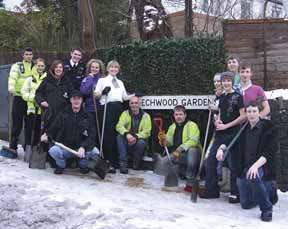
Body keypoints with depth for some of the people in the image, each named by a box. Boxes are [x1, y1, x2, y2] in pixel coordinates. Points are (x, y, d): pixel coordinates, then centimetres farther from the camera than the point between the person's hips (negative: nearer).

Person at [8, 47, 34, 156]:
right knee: (17, 124, -2)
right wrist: (11, 88, -33)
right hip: (19, 98, -3)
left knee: (29, 124, 7)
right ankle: (13, 148, 6)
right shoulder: (17, 66, 3)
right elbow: (12, 77, -14)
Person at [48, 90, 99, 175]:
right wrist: (47, 136, -12)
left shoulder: (86, 116, 1)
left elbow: (91, 135, -8)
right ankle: (61, 165, 5)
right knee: (53, 150, -29)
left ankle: (83, 165, 7)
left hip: (80, 148, 0)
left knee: (95, 152, -26)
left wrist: (83, 147, -24)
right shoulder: (64, 114, 4)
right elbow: (53, 129, 9)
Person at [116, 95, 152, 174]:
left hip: (138, 140, -1)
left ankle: (136, 164, -8)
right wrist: (127, 134, -33)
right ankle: (123, 163, -28)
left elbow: (147, 132, -9)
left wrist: (136, 137, -29)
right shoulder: (125, 113, 4)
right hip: (127, 142, 2)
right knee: (119, 136, -27)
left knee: (141, 142, -34)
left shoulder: (145, 116, 0)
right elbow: (119, 126, -12)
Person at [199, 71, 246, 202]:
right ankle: (211, 190, 17)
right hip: (220, 134, 7)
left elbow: (243, 116, -11)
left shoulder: (238, 97, -6)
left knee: (234, 164, 0)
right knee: (210, 161, 6)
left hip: (233, 134, -7)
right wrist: (217, 120, 2)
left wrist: (226, 126, -13)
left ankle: (235, 194, 12)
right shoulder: (221, 97, 14)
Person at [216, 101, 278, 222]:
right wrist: (221, 148, -11)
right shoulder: (243, 129, 5)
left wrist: (256, 165, -33)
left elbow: (270, 151, -18)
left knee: (253, 177, -40)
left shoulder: (267, 127, -9)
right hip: (244, 168, 5)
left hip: (261, 166, -5)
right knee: (246, 204, 5)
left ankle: (266, 209, -19)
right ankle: (269, 190, 33)